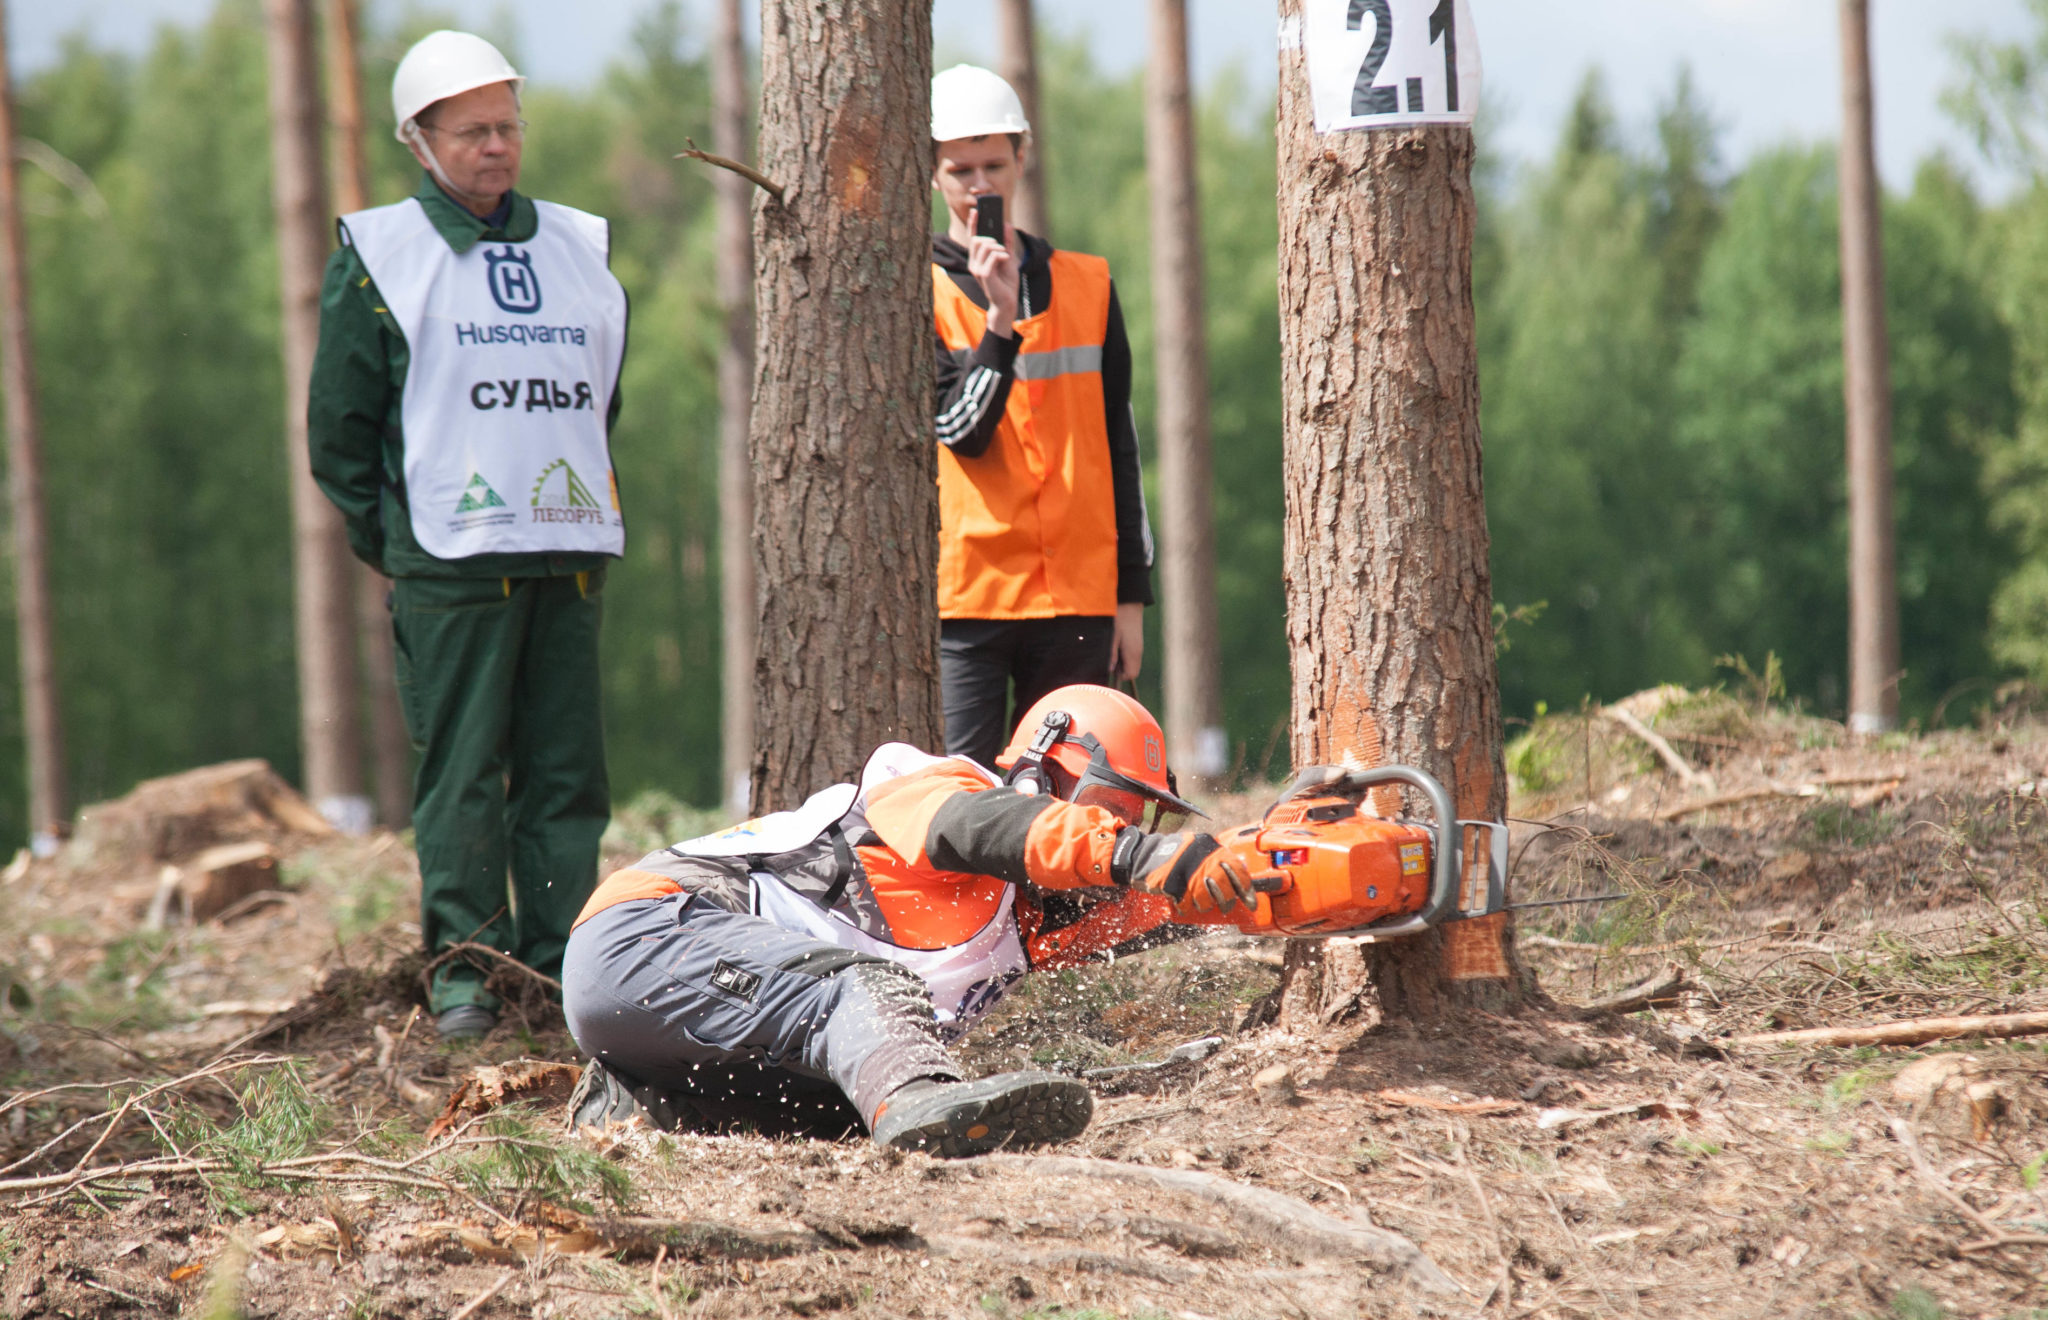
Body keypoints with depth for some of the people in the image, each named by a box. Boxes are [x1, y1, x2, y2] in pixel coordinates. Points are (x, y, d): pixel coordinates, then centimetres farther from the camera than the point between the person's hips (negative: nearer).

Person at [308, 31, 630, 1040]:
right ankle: (464, 965, 1)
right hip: (451, 559, -4)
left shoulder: (580, 247, 14)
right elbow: (340, 425, 3)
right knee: (462, 770, -4)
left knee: (568, 768, 3)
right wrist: (387, 538, 0)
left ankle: (564, 957, 9)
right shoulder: (377, 257, 1)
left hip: (570, 547, 4)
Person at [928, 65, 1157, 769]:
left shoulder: (1086, 285, 12)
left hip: (1078, 596, 3)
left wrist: (1132, 594, 10)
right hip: (965, 593, -3)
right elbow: (959, 430, -10)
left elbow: (1119, 446, 14)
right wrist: (1000, 320, -20)